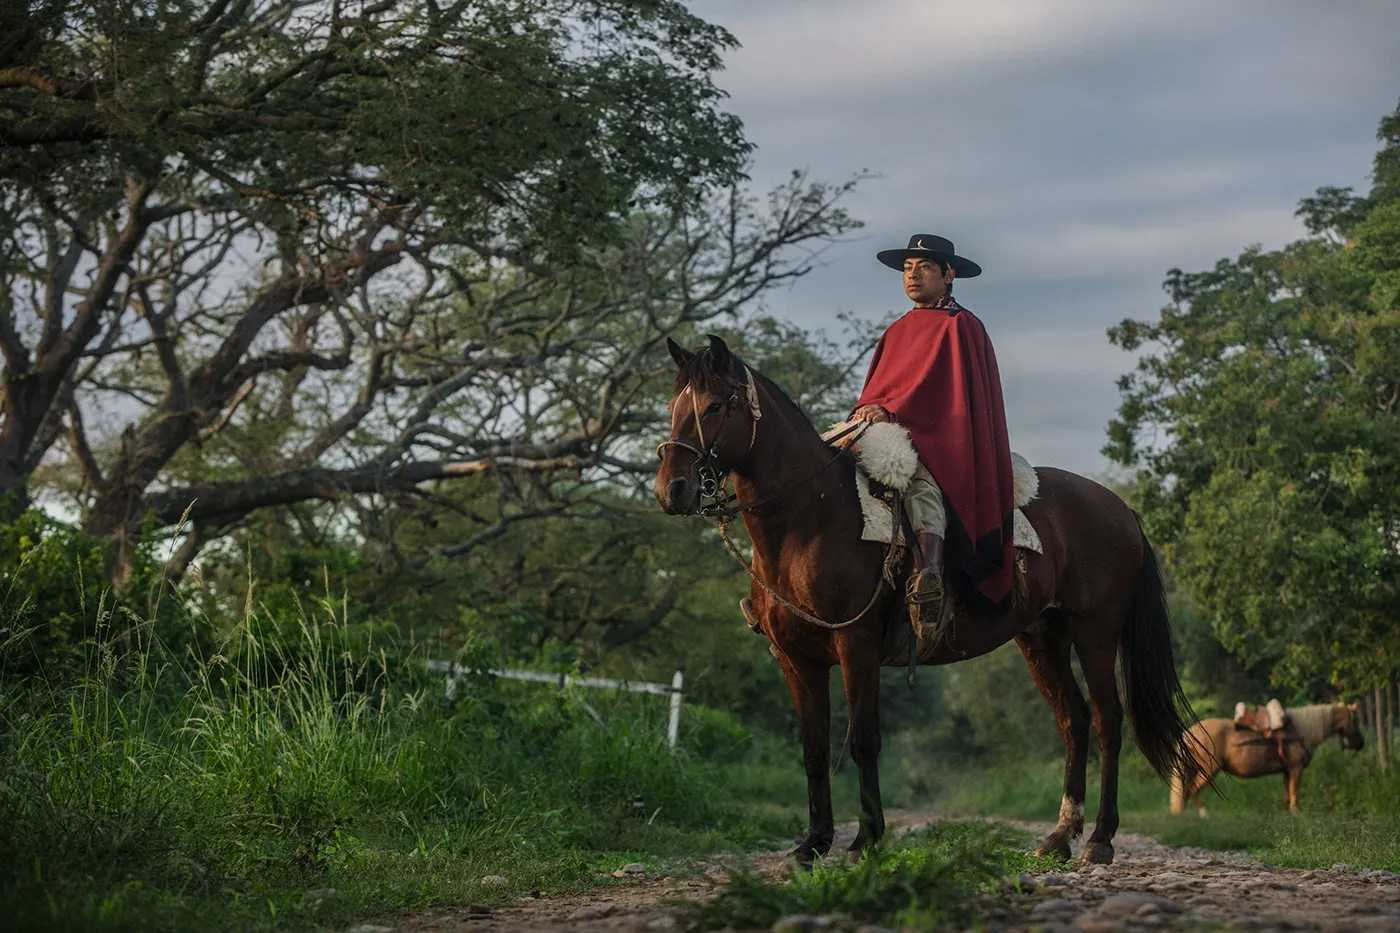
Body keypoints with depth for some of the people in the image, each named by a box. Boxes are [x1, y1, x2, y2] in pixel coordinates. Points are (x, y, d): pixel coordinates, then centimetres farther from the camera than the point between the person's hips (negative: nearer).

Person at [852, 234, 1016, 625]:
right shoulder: (898, 331, 27)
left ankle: (928, 578, -59)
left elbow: (934, 381, -11)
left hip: (942, 438, -9)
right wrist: (866, 411, 2)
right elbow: (877, 386, 24)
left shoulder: (960, 326, 3)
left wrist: (890, 410, -22)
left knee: (921, 481, -38)